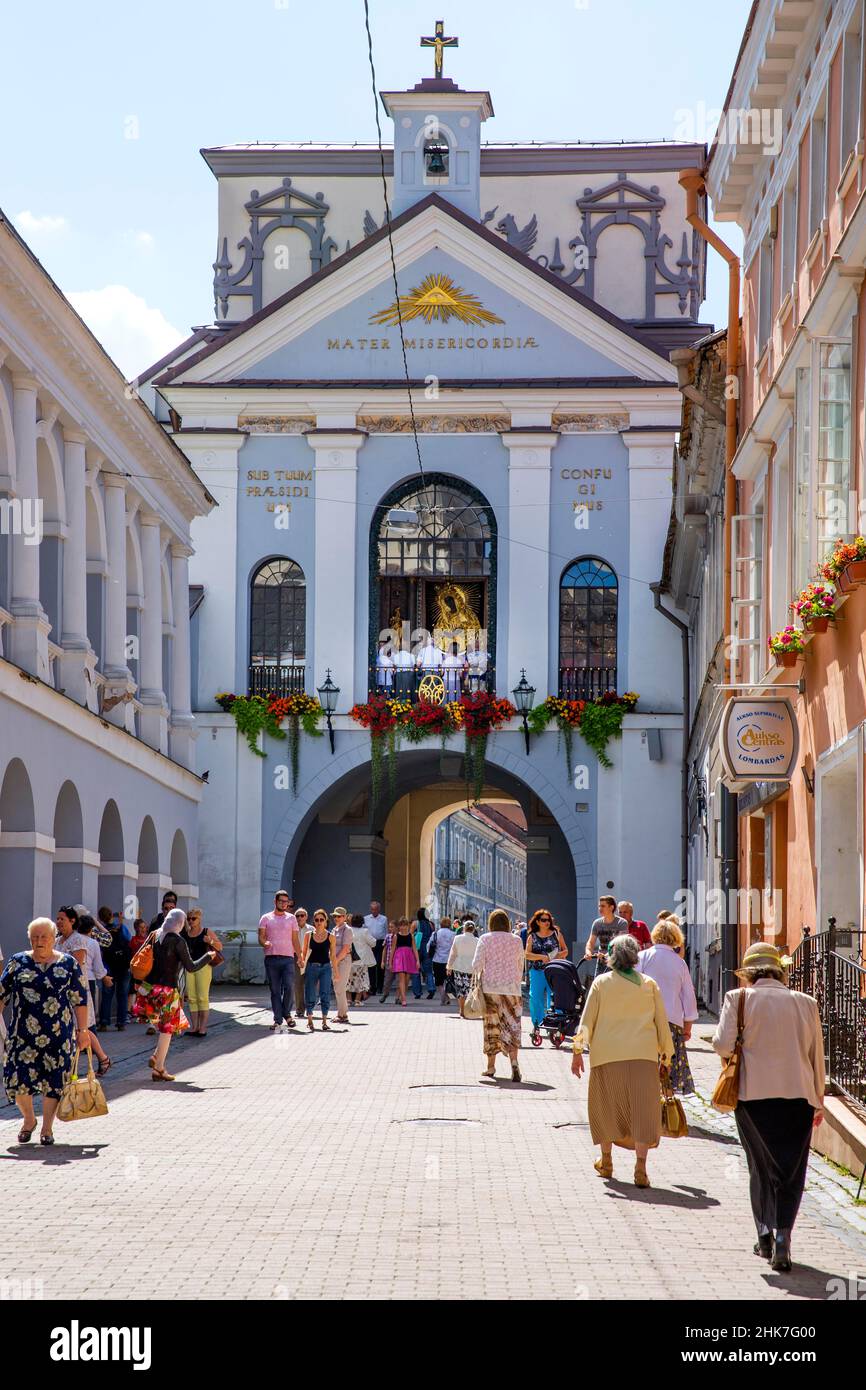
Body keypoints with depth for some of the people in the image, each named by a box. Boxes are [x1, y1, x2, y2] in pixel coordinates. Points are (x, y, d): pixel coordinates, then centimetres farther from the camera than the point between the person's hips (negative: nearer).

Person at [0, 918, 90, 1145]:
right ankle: (28, 1120, 22)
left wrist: (82, 1030, 1)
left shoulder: (68, 964, 3)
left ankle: (47, 1128, 16)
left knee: (53, 1081, 1)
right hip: (23, 1032, 1)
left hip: (58, 1033, -1)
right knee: (19, 1079, -4)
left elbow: (80, 1000, 4)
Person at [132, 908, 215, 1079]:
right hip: (167, 989, -7)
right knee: (168, 1029, 2)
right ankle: (159, 1069, 0)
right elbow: (191, 967, -11)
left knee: (166, 1027, 24)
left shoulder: (155, 936, 7)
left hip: (149, 986, 7)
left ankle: (156, 1057, 14)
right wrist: (208, 956, 3)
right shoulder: (178, 941, -13)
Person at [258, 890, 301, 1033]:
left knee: (289, 987, -12)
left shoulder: (291, 918, 13)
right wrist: (265, 942, -22)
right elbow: (261, 937, 2)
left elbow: (295, 940, 13)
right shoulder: (266, 918, 9)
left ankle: (286, 1014, 9)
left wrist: (300, 957, 5)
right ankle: (277, 1020, 4)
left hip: (288, 958, 0)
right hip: (271, 958, 0)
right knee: (275, 991, 1)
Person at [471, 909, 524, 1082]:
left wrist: (478, 978, 12)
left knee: (491, 1025, 9)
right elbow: (520, 967, 10)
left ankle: (491, 1066, 14)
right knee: (512, 1026, 0)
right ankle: (513, 1062, -19)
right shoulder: (516, 941, 3)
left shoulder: (485, 939, -2)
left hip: (490, 987, 0)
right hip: (511, 988, 0)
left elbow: (476, 965, -6)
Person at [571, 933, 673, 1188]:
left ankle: (606, 1161, 26)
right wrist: (666, 1052, 19)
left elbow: (587, 1019, 0)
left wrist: (578, 1051, 5)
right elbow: (661, 1021, 8)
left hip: (607, 1055, 0)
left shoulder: (601, 982, 2)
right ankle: (640, 1168, -11)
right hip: (643, 1055, 0)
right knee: (642, 1109, -1)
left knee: (606, 1107, 15)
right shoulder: (649, 984, 5)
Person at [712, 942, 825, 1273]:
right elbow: (816, 1056, 11)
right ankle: (782, 1239, -8)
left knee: (762, 1169, 15)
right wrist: (818, 1102, 21)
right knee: (791, 1173, 4)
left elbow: (723, 1045, -9)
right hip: (798, 1096, 1)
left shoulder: (739, 999, -2)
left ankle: (765, 1235, 18)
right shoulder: (805, 1003, 5)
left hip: (754, 1095, -1)